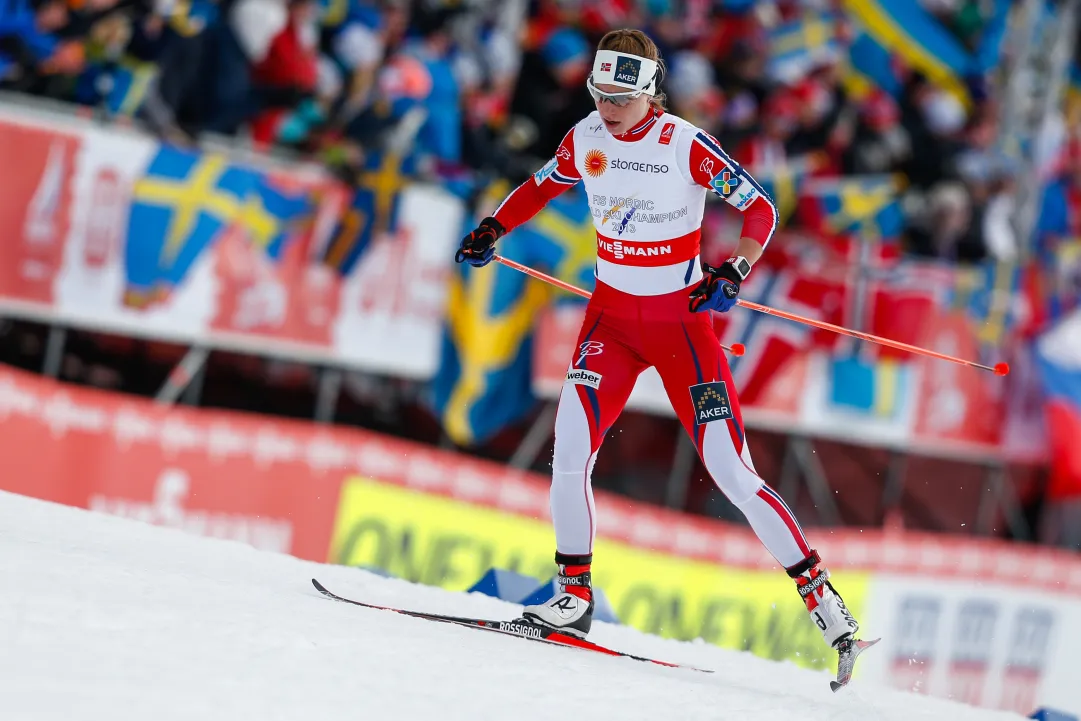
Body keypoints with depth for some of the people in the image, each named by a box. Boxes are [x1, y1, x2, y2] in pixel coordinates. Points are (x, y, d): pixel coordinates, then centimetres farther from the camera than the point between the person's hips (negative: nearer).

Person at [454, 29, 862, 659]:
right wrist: (492, 230, 4)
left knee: (732, 471, -9)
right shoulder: (585, 140, -1)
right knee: (571, 451, -15)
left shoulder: (686, 146, -15)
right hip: (612, 316, 4)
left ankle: (817, 587, 3)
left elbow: (761, 209, -11)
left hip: (681, 319, -4)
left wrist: (735, 271, -27)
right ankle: (574, 595, -1)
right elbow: (541, 187, 19)